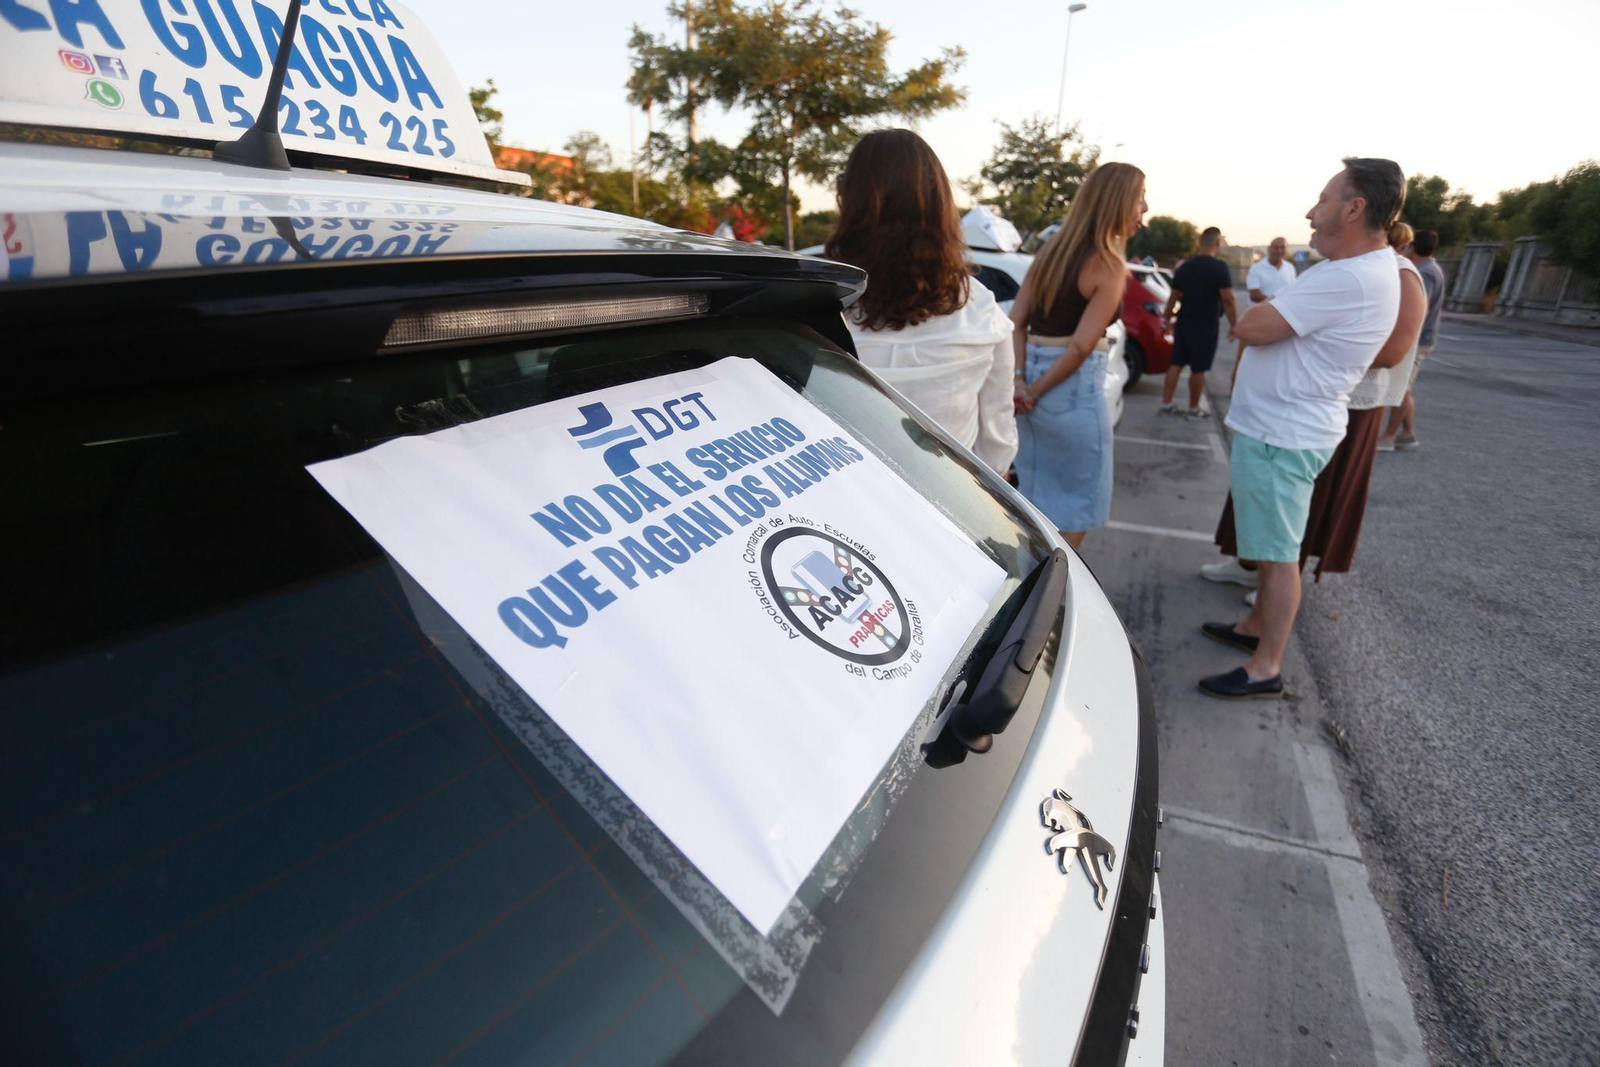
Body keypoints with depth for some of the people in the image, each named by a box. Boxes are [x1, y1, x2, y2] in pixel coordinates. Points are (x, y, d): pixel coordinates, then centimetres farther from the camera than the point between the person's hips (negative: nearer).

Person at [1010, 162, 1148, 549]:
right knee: (1082, 495, 10)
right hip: (1073, 387, -7)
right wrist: (1038, 389, -8)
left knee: (1036, 489, 20)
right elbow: (1081, 345, -17)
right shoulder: (1108, 265, -11)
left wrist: (1019, 379, -4)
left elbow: (1016, 321, 4)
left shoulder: (1052, 250, 10)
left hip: (1033, 375, 8)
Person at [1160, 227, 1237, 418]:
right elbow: (1228, 300, -15)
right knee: (1198, 368, 2)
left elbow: (1174, 296, 10)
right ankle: (1194, 408, 11)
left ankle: (1166, 404, 11)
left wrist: (1167, 318, 19)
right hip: (1206, 325, -5)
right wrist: (1235, 325, -10)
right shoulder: (1219, 268, -12)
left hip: (1184, 322, 6)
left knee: (1176, 363, 11)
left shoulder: (1184, 266, 6)